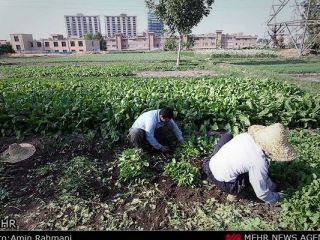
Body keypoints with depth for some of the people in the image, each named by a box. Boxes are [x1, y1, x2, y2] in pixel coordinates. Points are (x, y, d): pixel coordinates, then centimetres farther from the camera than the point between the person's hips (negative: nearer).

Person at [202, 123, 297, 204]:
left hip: (210, 165, 7)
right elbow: (261, 193, -8)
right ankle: (234, 195, 10)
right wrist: (275, 198, 16)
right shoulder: (260, 163, -24)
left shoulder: (246, 135, -7)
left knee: (227, 136, 20)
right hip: (222, 183, -6)